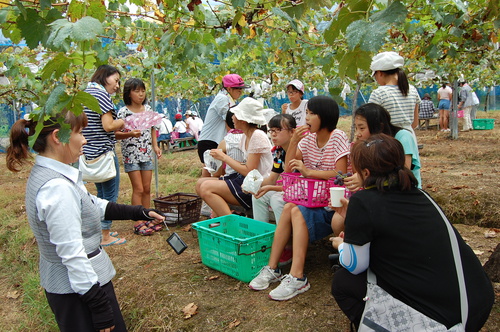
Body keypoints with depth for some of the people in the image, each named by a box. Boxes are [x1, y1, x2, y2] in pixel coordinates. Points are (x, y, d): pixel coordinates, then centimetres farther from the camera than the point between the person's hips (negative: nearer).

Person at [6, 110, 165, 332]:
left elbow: (94, 205, 13)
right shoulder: (57, 188, -27)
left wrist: (140, 212, 13)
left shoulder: (46, 174, 3)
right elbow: (73, 255, -26)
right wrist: (101, 310, -20)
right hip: (79, 289, -9)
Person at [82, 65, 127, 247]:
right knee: (110, 194, 1)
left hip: (89, 153, 10)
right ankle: (105, 237, 9)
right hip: (104, 152, -10)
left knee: (101, 194, 20)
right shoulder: (101, 94, -13)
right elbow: (108, 126, -20)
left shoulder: (85, 93, 15)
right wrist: (121, 122, -1)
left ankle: (99, 230, 30)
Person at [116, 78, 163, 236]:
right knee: (138, 189, -4)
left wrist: (155, 146, 6)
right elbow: (116, 133, -10)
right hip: (131, 154, -5)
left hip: (146, 154, 5)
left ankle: (147, 220, 18)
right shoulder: (123, 112, -8)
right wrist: (130, 134, -27)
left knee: (147, 189, 8)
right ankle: (138, 223, 4)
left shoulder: (148, 109, 7)